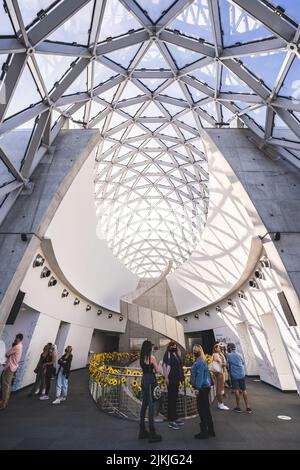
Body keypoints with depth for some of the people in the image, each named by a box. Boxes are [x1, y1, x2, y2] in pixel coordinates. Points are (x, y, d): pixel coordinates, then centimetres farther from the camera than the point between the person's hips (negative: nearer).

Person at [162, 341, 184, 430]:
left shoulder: (176, 354, 10)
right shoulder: (167, 354, -13)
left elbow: (179, 366, 17)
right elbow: (164, 365, -18)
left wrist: (181, 377, 15)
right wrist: (166, 377, -21)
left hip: (176, 379, 8)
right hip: (171, 379, -8)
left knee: (175, 399, 18)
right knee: (171, 399, 1)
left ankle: (175, 418, 32)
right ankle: (171, 420, 13)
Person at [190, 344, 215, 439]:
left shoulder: (199, 362, -22)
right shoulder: (202, 361, 8)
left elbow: (200, 376, -23)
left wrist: (197, 388, -19)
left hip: (202, 388, -10)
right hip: (206, 386, 10)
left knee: (202, 409, 3)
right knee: (206, 409, 19)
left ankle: (204, 432, 15)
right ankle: (211, 431, 31)